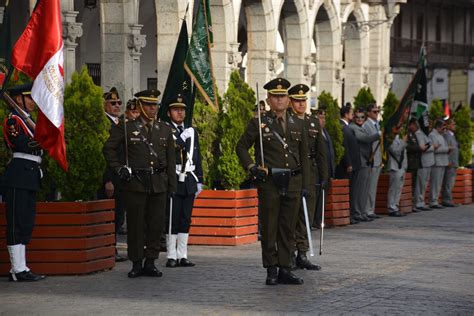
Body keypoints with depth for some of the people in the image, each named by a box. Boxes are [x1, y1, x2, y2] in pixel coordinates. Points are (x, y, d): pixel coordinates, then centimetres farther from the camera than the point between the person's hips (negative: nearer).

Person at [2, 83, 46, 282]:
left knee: (26, 225, 10)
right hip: (18, 177, -10)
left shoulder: (28, 122, 21)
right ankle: (18, 270, -8)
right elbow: (22, 145, -19)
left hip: (30, 176, 10)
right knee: (17, 223, -8)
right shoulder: (13, 120, -8)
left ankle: (20, 269, 13)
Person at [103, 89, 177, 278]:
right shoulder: (126, 128, 2)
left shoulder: (165, 129, 12)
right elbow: (109, 149, 8)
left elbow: (171, 159, 13)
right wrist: (119, 168, -1)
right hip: (135, 184, -3)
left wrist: (172, 185, 8)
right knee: (136, 225, 0)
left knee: (156, 224, 3)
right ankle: (136, 264, 6)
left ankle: (150, 263, 11)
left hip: (159, 184, 3)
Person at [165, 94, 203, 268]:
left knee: (185, 219, 6)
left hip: (189, 181, 5)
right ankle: (171, 256, -1)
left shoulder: (192, 132, 16)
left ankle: (182, 255, 10)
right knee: (172, 219, -5)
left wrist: (199, 181, 13)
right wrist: (182, 138, -18)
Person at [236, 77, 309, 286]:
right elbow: (241, 147, 6)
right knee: (269, 229, 0)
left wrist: (305, 185, 10)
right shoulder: (258, 124, 1)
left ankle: (284, 269, 12)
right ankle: (271, 270, 6)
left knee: (288, 229, 6)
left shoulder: (298, 125, 11)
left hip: (293, 182, 3)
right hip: (269, 183, -3)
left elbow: (304, 157, 14)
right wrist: (252, 167, -9)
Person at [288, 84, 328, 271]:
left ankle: (302, 255, 11)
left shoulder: (314, 123, 15)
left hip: (310, 174, 5)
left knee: (307, 216, 6)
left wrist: (324, 176, 11)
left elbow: (321, 152, 16)